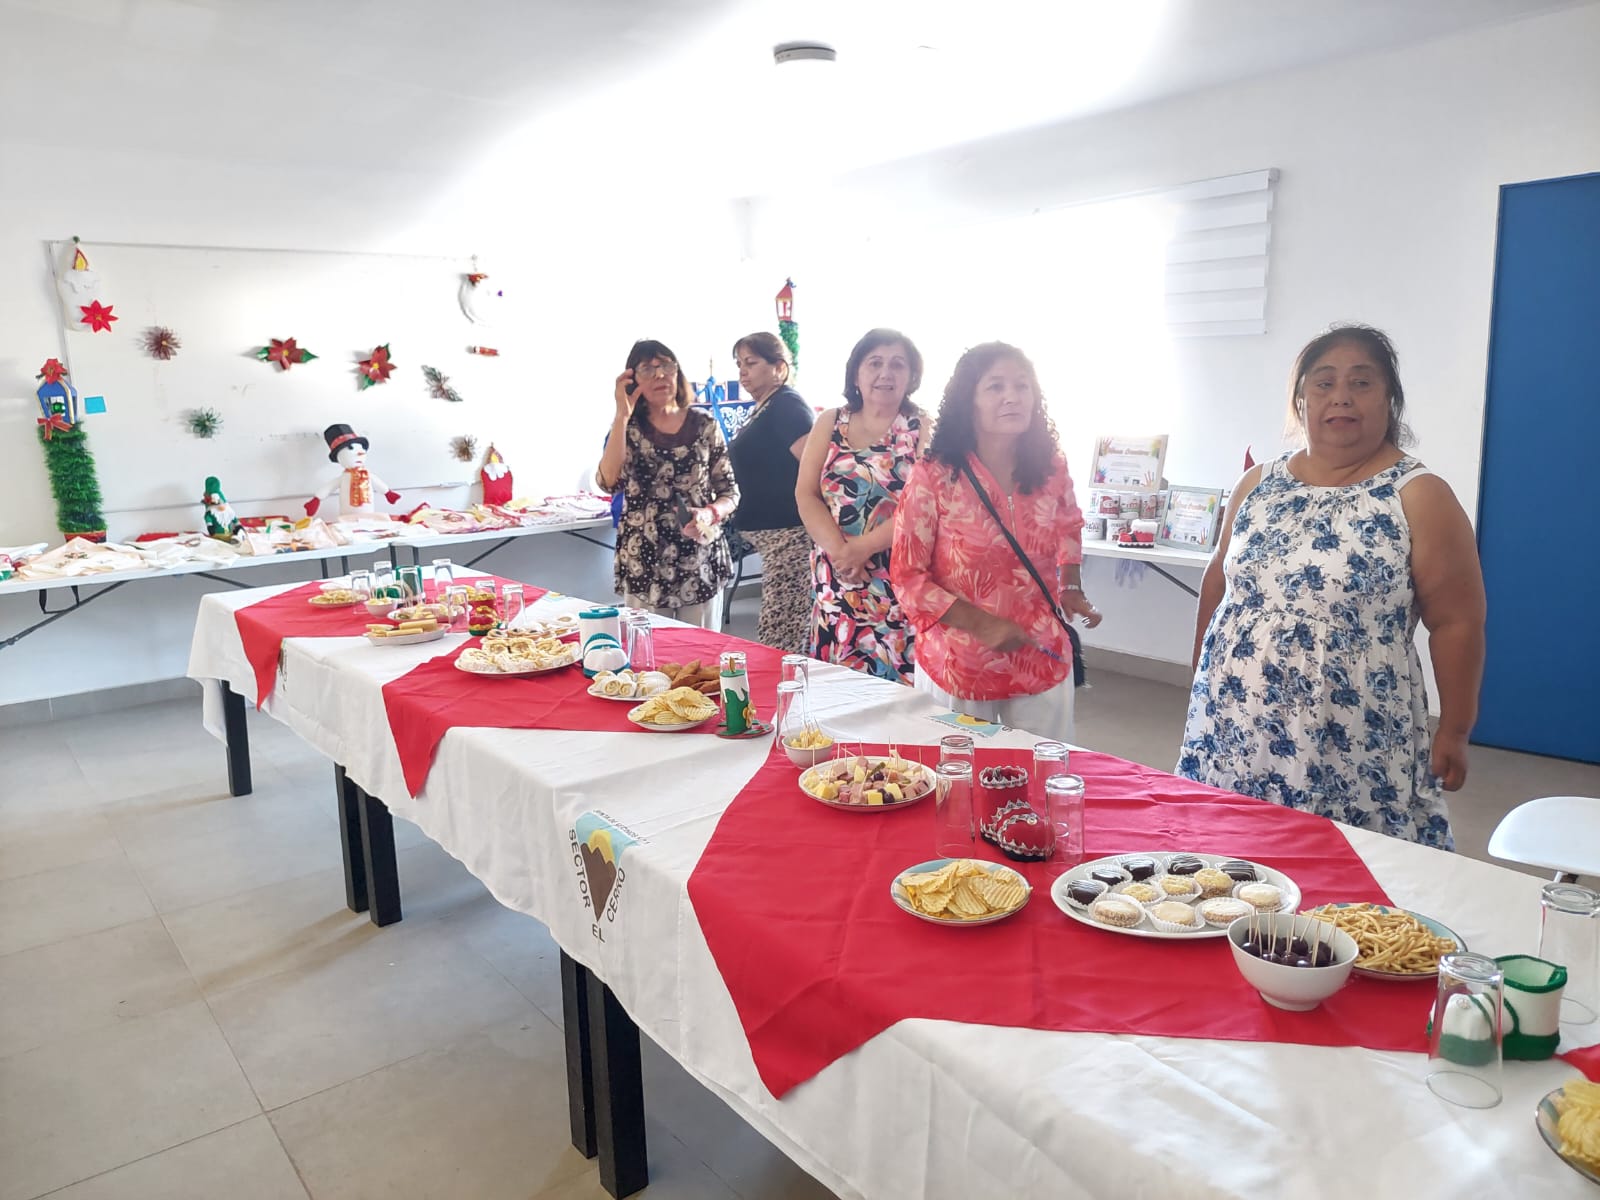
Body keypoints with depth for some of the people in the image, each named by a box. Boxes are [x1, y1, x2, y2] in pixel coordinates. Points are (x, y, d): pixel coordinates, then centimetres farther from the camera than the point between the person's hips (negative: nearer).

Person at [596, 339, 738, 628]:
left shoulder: (705, 426, 1)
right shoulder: (629, 428, 2)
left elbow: (730, 492, 4)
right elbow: (609, 482, -15)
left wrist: (709, 514, -17)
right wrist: (622, 416, -15)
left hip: (701, 562, 0)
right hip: (643, 565, 0)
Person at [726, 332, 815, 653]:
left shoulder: (786, 405, -12)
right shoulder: (763, 409, 18)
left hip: (789, 533, -10)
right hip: (774, 534, 10)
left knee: (778, 640, -10)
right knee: (791, 636, 14)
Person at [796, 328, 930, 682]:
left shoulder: (923, 429, 0)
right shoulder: (829, 424, 10)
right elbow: (806, 495, 3)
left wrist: (863, 547, -17)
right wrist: (838, 550, -12)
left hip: (900, 582, -3)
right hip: (836, 580, 3)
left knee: (898, 681, -4)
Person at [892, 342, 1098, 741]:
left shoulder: (1052, 470, 0)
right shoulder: (932, 478, -13)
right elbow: (908, 578, -11)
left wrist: (1072, 588, 8)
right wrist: (982, 624, -18)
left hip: (1043, 665, 4)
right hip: (957, 669, -3)